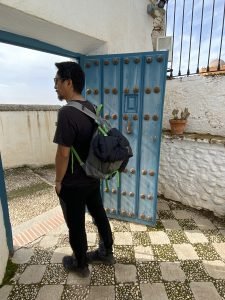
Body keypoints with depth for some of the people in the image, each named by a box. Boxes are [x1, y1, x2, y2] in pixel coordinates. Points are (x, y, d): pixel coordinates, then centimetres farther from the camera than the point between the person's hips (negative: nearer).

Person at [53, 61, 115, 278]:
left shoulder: (67, 113, -24)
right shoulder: (91, 108, 2)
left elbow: (63, 154, -23)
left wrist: (58, 181, -8)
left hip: (73, 183, -8)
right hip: (93, 177, 8)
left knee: (76, 225, 14)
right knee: (99, 215, 22)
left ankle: (80, 265, 39)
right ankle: (107, 253, 44)